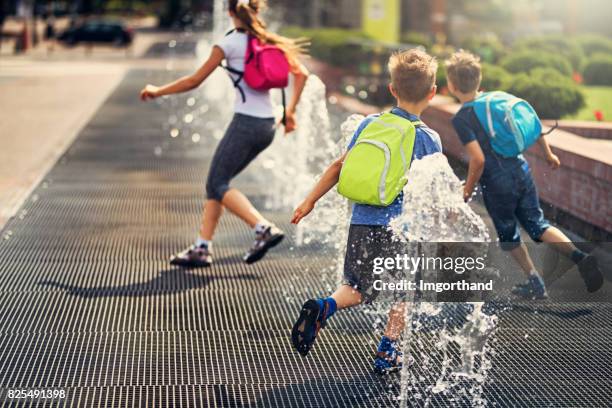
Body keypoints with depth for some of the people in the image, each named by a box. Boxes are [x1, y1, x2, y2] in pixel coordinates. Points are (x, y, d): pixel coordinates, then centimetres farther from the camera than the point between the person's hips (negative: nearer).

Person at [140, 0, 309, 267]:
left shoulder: (230, 43, -7)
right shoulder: (269, 41, 11)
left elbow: (194, 81, -4)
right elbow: (301, 74, 10)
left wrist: (158, 91, 8)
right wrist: (290, 111, 16)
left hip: (245, 123, -7)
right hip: (268, 125, 7)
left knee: (218, 184, -1)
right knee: (216, 182, 13)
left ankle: (264, 228, -16)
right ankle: (202, 248, 13)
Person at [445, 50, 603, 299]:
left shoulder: (461, 119, -14)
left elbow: (478, 160, -21)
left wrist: (467, 190, -7)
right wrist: (548, 154, 21)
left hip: (497, 185, -5)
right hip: (522, 173, 5)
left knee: (508, 235, 16)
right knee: (537, 224, 15)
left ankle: (535, 285, 22)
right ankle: (579, 256, -6)